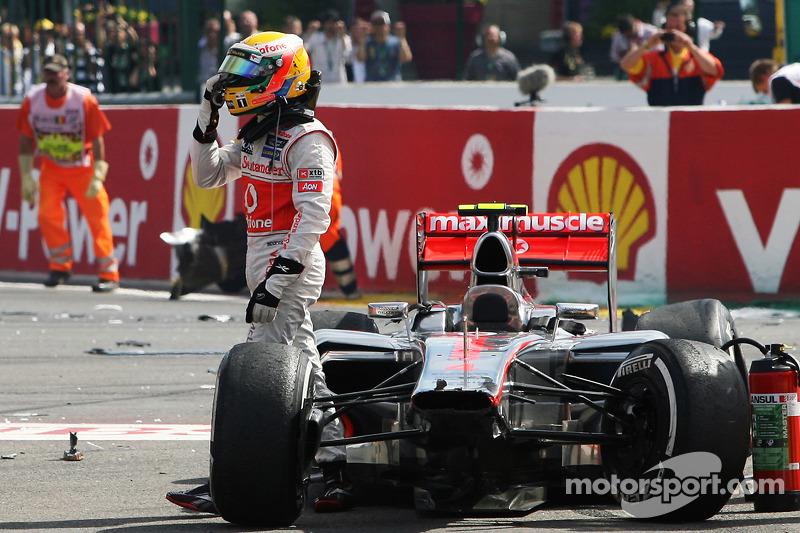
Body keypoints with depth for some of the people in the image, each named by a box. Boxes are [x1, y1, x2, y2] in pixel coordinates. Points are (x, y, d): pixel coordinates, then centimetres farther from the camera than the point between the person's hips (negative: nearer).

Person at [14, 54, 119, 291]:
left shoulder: (84, 99, -18)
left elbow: (97, 139, -14)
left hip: (82, 168, -3)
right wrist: (26, 177, -1)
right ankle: (60, 266, 9)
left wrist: (97, 177, -18)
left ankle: (109, 274, 0)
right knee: (47, 214, -10)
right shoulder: (32, 100, -9)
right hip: (51, 168, 3)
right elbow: (25, 138, 1)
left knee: (97, 217, -6)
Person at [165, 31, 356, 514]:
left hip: (291, 263, -10)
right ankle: (338, 476, 12)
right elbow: (208, 175, 24)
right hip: (266, 261, 10)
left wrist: (278, 277, -27)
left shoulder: (307, 140, -15)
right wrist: (207, 121, 11)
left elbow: (314, 216, -22)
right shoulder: (258, 136, 13)